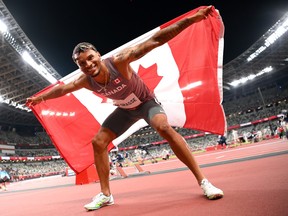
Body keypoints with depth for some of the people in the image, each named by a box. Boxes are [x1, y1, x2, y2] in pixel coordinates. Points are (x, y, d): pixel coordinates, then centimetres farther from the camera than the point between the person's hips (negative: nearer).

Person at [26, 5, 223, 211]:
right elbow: (61, 88, 2)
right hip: (125, 109, 5)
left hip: (146, 102, -5)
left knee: (164, 127, -34)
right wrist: (39, 98, 17)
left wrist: (192, 18, -41)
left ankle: (203, 180, -24)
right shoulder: (86, 81, -19)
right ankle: (106, 195, 9)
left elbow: (155, 40, -38)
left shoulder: (119, 61, -34)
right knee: (98, 142, -3)